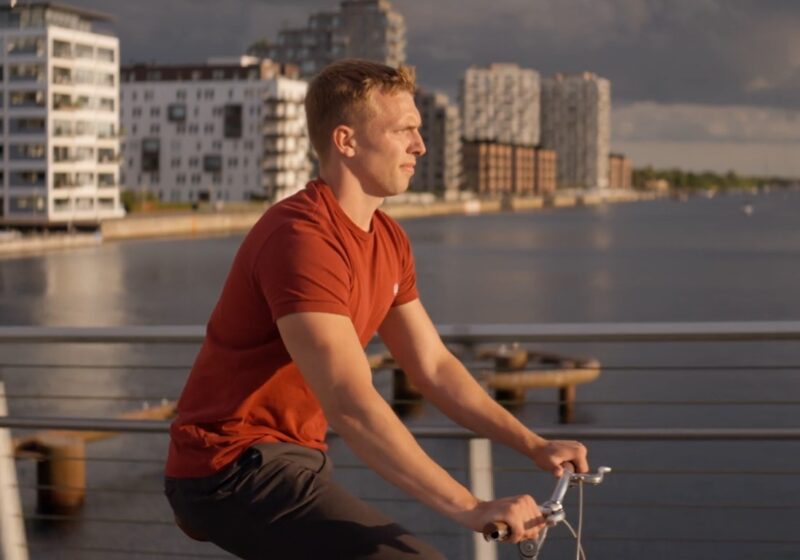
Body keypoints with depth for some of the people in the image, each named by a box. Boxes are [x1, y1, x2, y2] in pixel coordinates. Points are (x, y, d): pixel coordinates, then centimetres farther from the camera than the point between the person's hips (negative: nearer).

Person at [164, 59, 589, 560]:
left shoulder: (388, 241, 8)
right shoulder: (303, 239, -24)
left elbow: (434, 367, 13)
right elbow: (351, 405, -32)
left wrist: (534, 446, 3)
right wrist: (471, 509, -35)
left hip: (292, 457, 10)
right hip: (235, 467, -10)